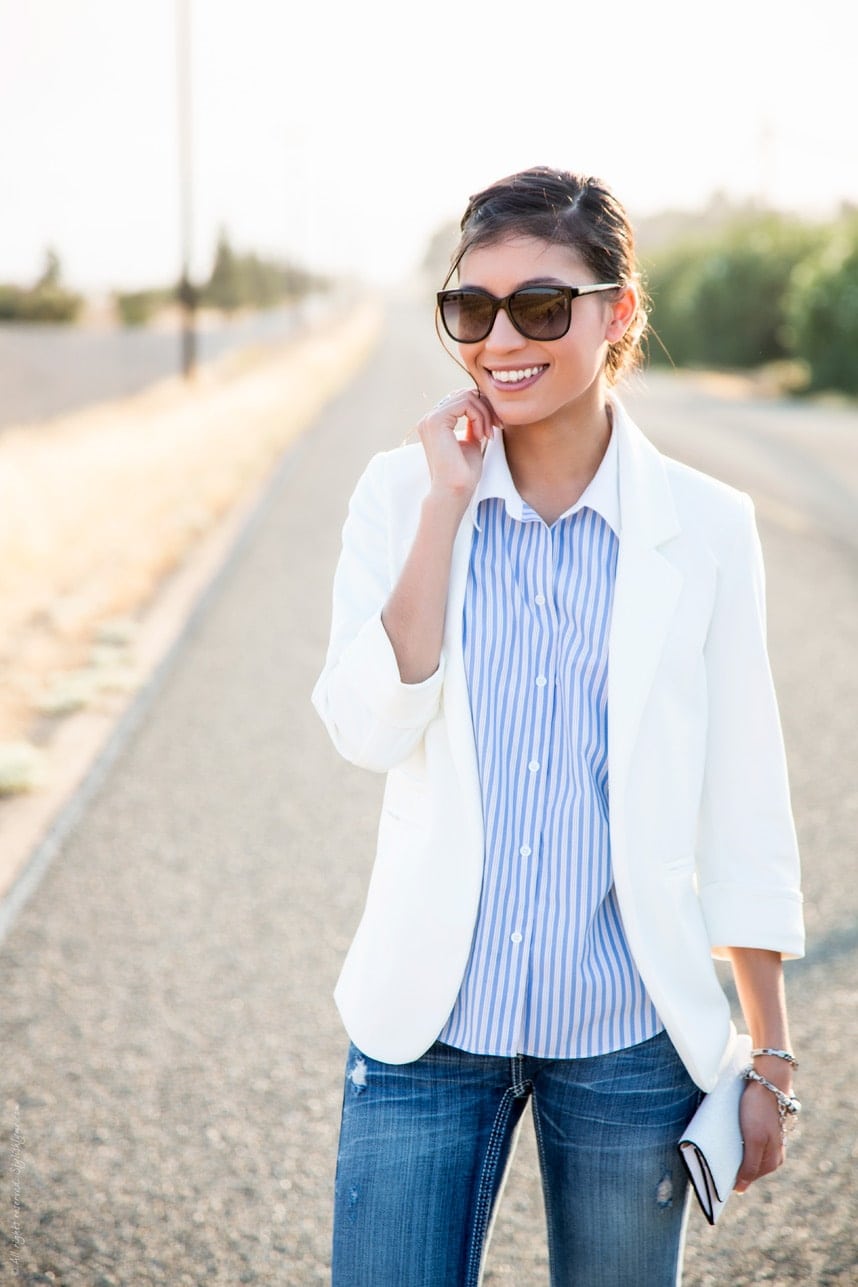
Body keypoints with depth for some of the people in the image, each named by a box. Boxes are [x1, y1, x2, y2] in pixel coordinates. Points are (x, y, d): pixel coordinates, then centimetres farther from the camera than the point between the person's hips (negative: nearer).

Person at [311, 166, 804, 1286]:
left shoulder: (702, 527, -4)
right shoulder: (402, 494, -1)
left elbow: (744, 811, 1)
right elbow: (368, 729, -14)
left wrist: (769, 1055, 3)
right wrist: (447, 503, -14)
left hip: (627, 1037, 0)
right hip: (429, 1025, 1)